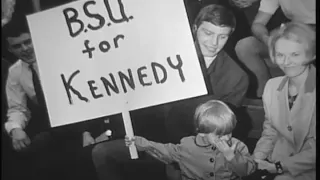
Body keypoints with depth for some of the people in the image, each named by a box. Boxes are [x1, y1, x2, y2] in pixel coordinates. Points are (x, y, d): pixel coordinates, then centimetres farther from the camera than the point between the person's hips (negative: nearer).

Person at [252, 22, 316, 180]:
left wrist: (279, 166, -16)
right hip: (274, 166, 5)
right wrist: (257, 159, -4)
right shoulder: (272, 86, 6)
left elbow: (314, 152, -14)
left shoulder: (313, 90, -13)